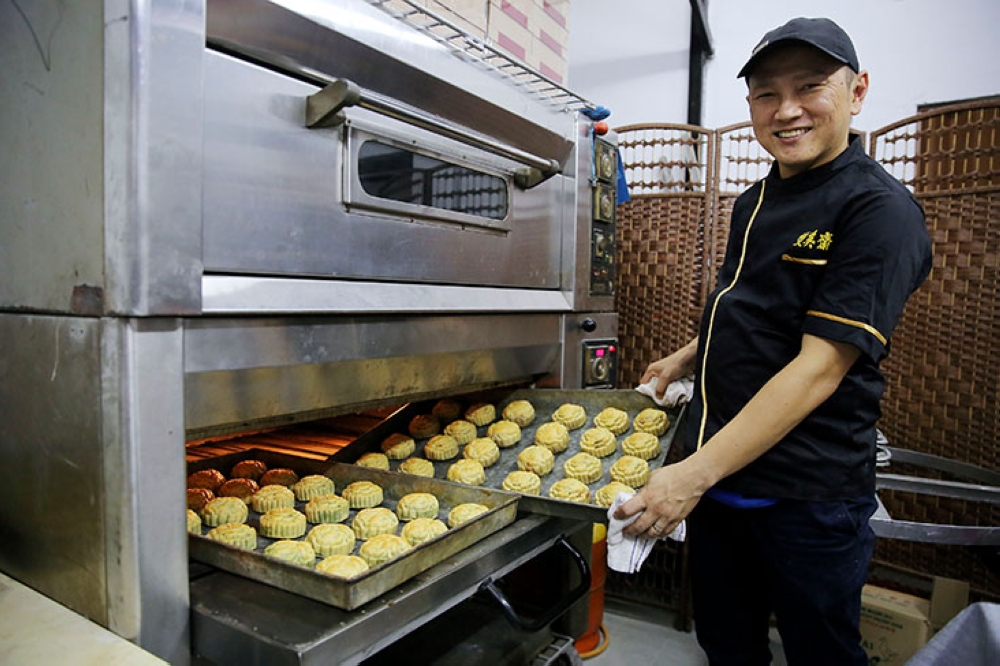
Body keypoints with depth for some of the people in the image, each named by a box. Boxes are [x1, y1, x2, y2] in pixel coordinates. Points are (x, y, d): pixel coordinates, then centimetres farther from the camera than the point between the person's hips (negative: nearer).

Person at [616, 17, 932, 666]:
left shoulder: (879, 209, -15)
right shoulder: (754, 203, 8)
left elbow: (820, 365, -24)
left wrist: (696, 473, -27)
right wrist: (686, 358, 9)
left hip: (807, 496, -6)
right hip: (715, 473, 7)